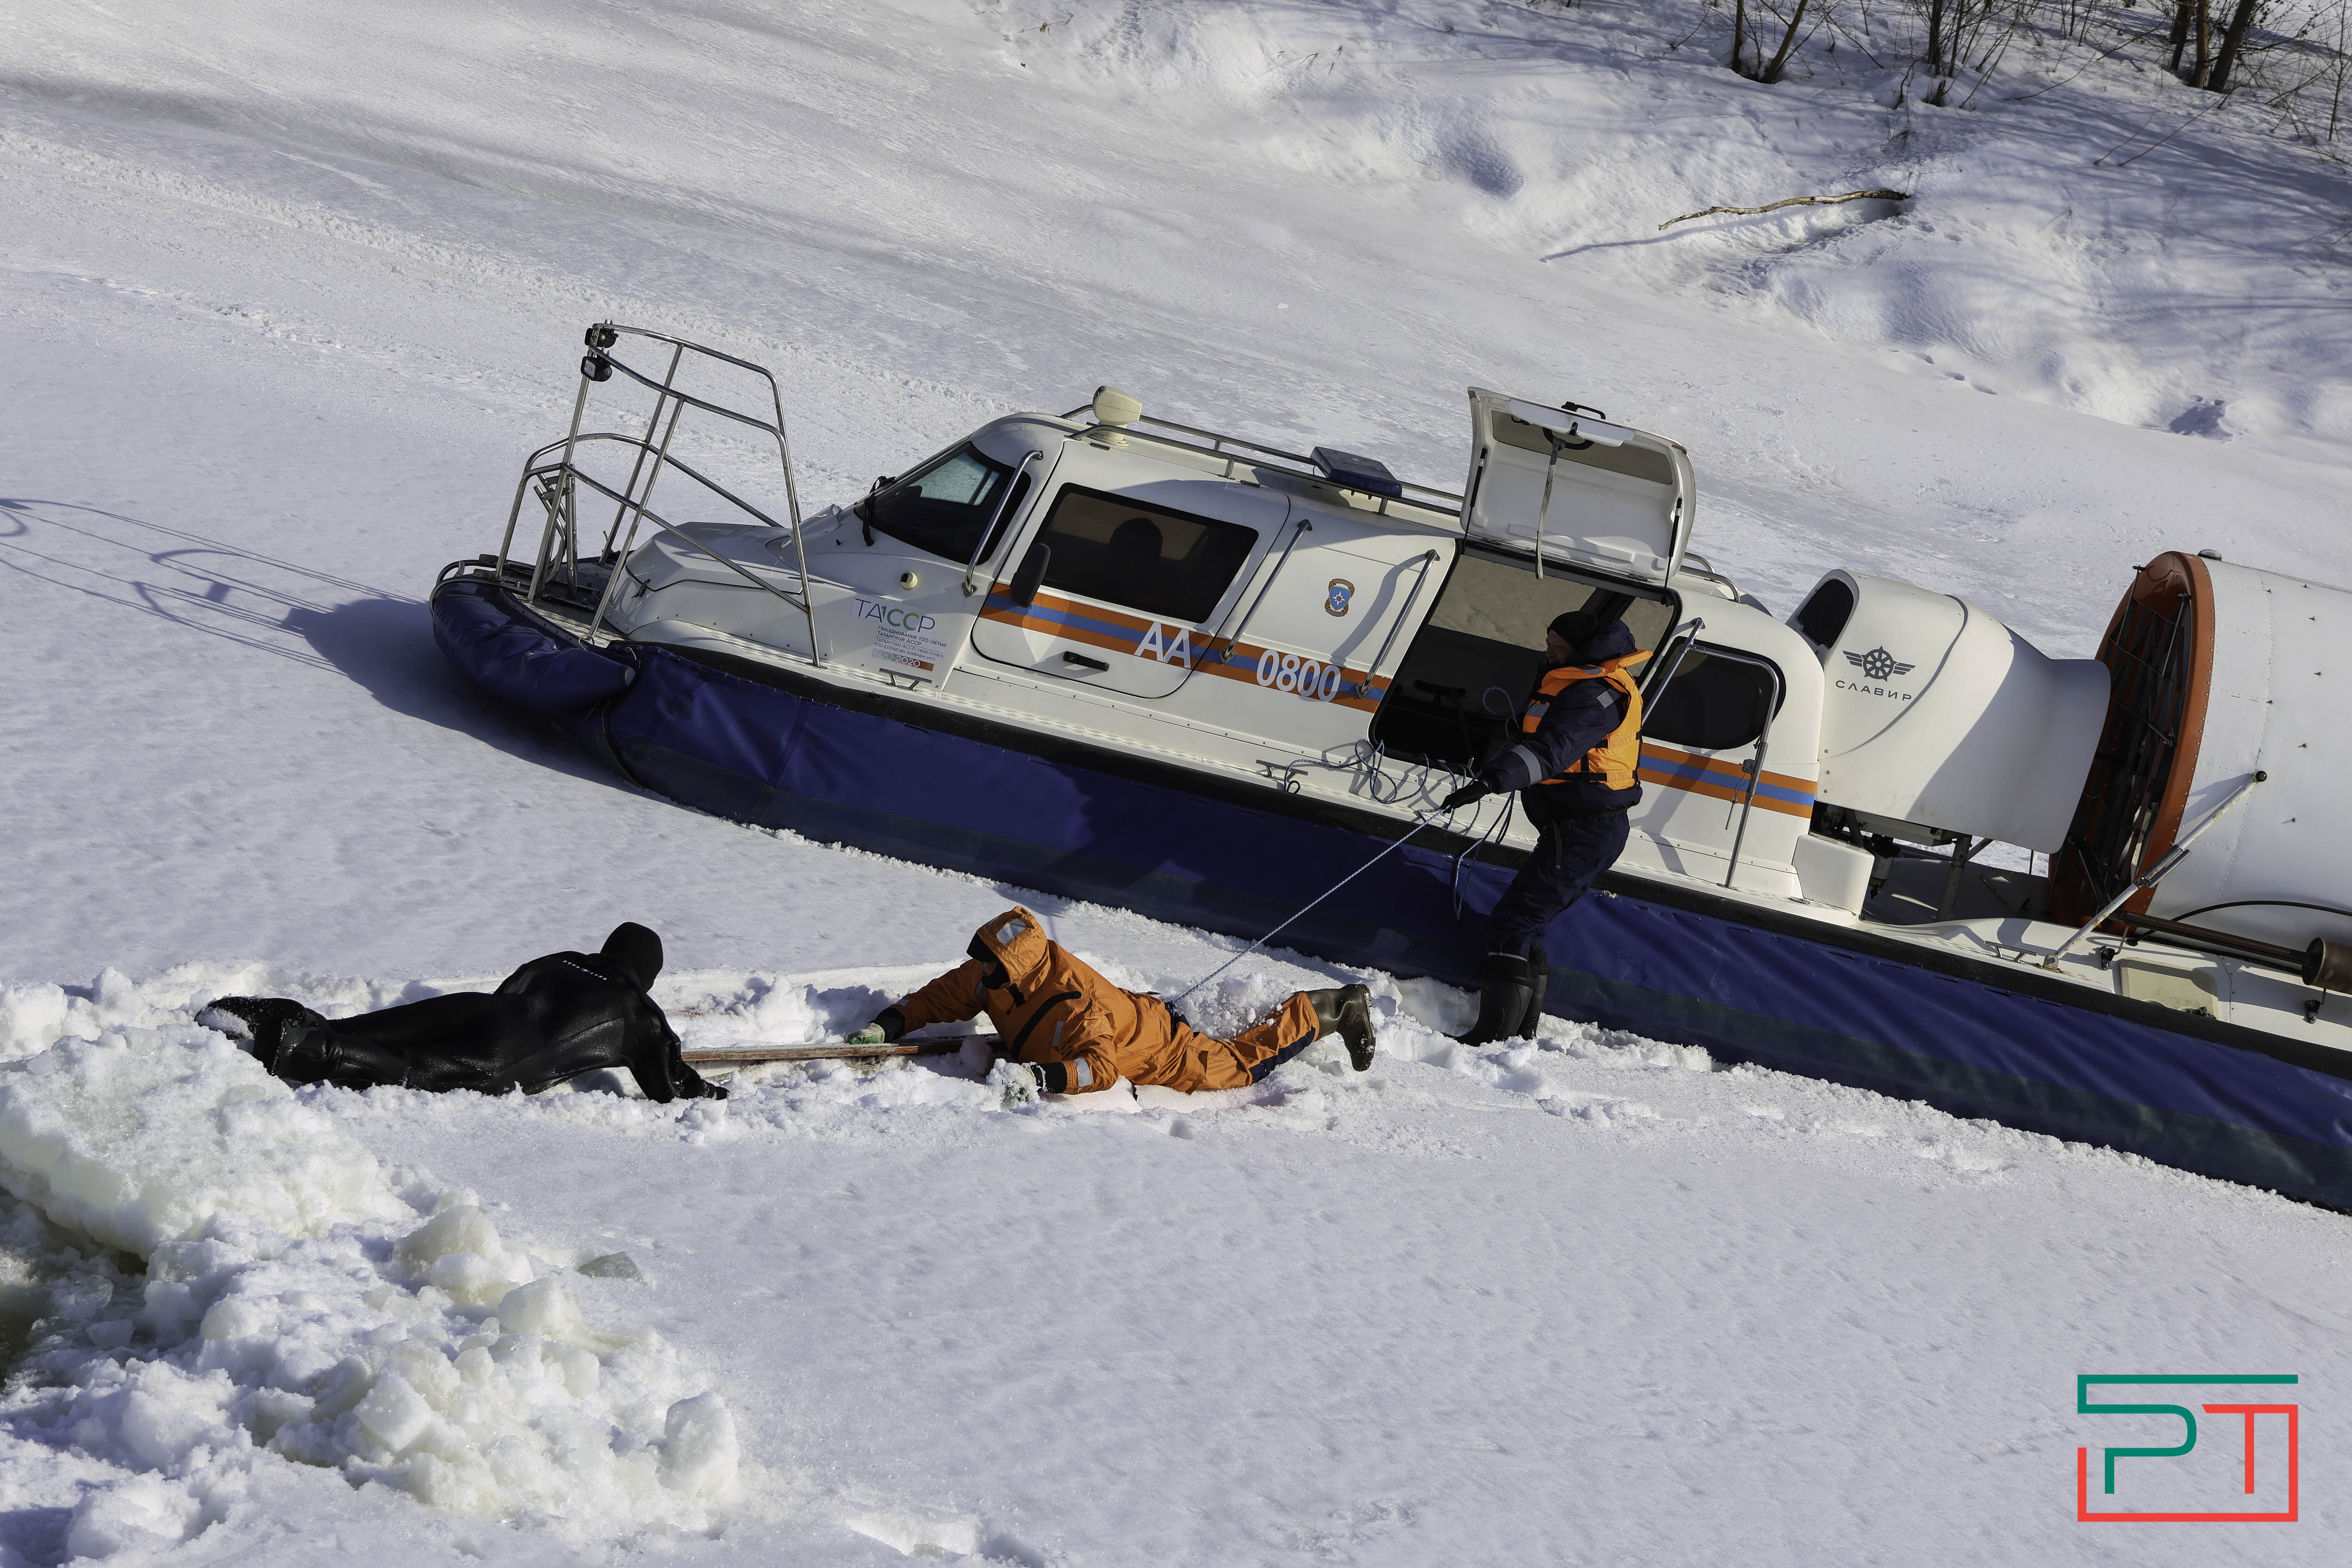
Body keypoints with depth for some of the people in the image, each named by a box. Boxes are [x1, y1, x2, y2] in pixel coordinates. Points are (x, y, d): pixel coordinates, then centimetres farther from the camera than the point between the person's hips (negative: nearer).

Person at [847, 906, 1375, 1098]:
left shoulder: (1070, 1005, -42)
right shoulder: (989, 978, -17)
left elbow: (1102, 1067, -48)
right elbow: (937, 999, -6)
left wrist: (1042, 1077, -60)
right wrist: (885, 1026, -19)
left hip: (1160, 1053, -7)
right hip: (1131, 1012, 7)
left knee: (1238, 1065, 11)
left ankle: (1330, 1010, 26)